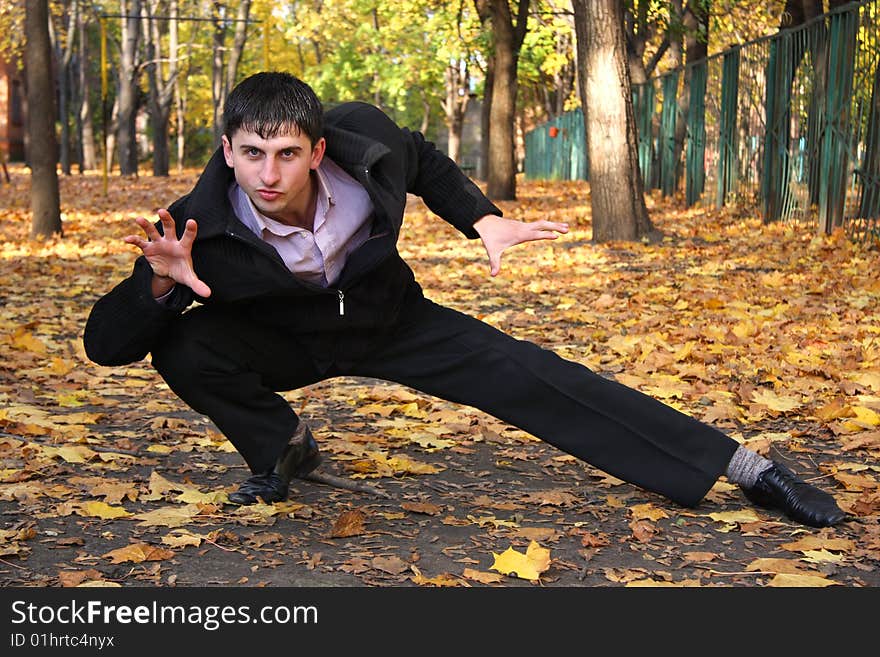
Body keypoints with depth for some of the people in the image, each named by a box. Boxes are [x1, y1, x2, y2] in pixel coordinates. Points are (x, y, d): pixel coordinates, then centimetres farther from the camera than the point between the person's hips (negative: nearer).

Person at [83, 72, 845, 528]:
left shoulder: (361, 139, -29)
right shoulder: (201, 228, -33)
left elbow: (424, 162, -1)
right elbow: (106, 343, -28)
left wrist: (483, 221, -13)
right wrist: (161, 283, -48)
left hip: (391, 319, 1)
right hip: (287, 341, -1)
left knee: (529, 378, -13)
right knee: (181, 345, -30)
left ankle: (743, 467, -7)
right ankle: (283, 447, 2)